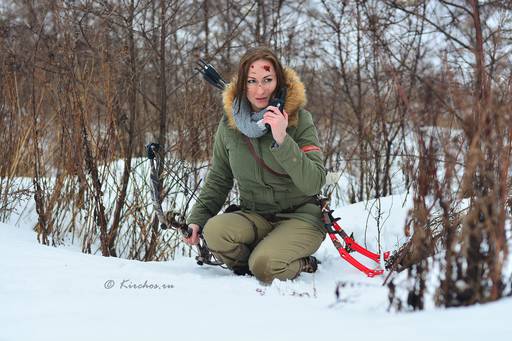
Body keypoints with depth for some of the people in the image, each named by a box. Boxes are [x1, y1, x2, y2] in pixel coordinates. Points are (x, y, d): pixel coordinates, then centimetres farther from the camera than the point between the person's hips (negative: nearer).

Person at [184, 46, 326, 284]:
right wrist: (197, 218, -1)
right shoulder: (229, 123, 0)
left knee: (265, 267, -30)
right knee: (214, 230, -27)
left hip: (299, 217, -3)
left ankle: (301, 265, 3)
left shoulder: (299, 119, -10)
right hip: (254, 217, 4)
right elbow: (218, 179, 12)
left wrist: (282, 141, -29)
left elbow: (314, 184, -20)